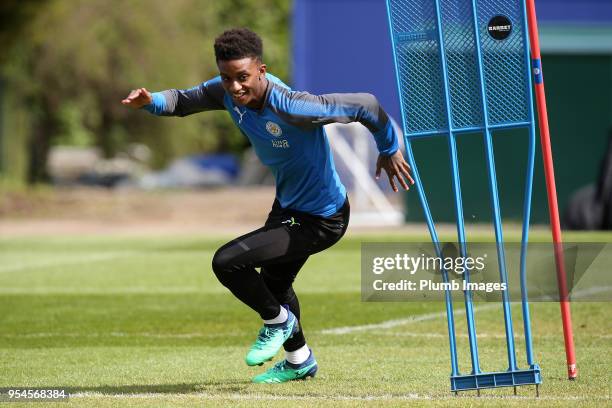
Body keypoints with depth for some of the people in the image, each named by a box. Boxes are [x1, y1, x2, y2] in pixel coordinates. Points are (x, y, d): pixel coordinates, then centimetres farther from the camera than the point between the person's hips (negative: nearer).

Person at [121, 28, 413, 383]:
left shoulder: (292, 107, -37)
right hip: (287, 205, 9)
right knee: (274, 283, 29)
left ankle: (278, 320, 10)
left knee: (227, 262, -18)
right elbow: (184, 101, 0)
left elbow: (364, 105, -30)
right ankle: (300, 361, 53)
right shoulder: (227, 92, -15)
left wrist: (389, 150, -14)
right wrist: (152, 101, -23)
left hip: (321, 220, -9)